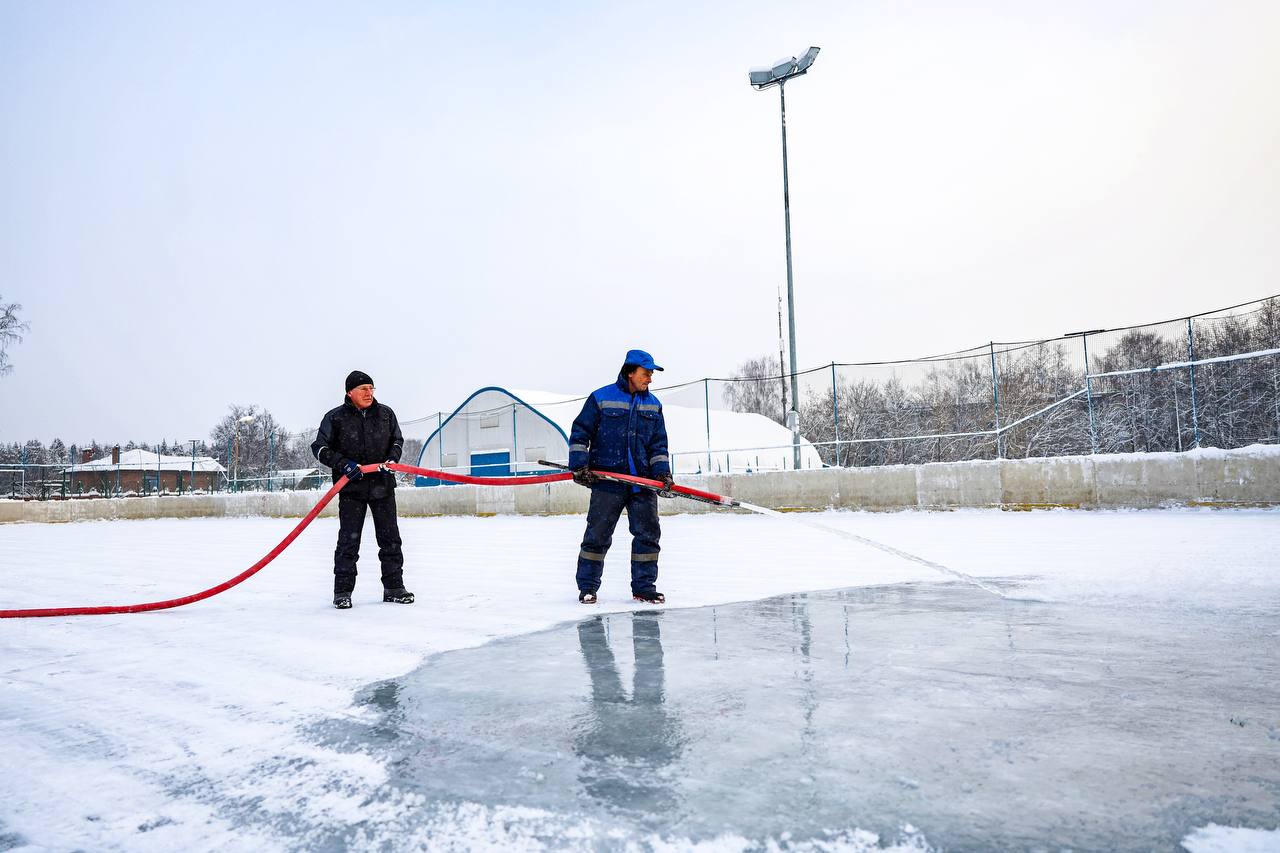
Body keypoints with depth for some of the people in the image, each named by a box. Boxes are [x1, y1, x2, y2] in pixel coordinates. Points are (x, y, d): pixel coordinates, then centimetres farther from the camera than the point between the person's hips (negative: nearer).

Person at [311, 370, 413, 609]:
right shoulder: (335, 417, -3)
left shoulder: (386, 414, 6)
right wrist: (342, 464, -15)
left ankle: (394, 588, 16)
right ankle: (342, 591, 9)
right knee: (349, 540, -2)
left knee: (390, 538, 6)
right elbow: (319, 447, -1)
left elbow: (397, 440, 17)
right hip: (351, 487, -3)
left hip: (382, 485, 3)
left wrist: (392, 458, -2)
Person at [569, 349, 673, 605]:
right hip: (607, 480, -4)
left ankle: (643, 587, 13)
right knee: (597, 535, 1)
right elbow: (580, 433, 2)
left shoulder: (653, 404, 14)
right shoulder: (601, 398, 0)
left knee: (648, 533, 2)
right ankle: (587, 587, 15)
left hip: (643, 481, 4)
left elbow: (658, 443, 16)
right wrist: (579, 465, -5)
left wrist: (662, 471, 3)